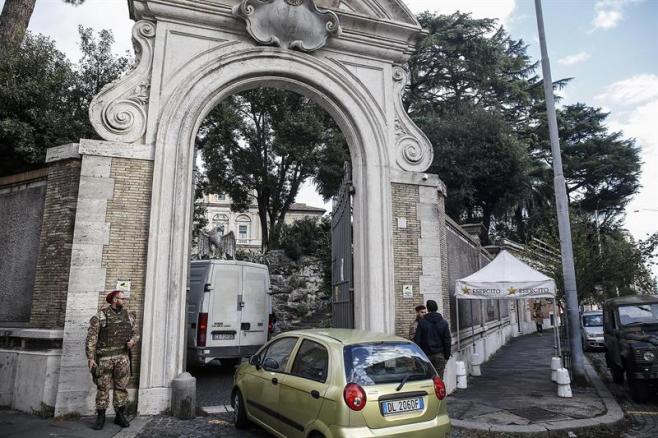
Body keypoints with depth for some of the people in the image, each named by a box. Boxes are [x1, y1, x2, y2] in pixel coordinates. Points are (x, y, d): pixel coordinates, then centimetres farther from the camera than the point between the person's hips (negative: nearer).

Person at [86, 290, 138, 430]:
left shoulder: (128, 316, 9)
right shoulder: (100, 316, -5)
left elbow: (134, 333, 15)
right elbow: (91, 338, -8)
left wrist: (132, 340, -7)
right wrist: (90, 357, -13)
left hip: (122, 357, 3)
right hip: (105, 357, -3)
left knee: (121, 387, 7)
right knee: (102, 387, 4)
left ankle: (120, 416, 17)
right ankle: (100, 417, 16)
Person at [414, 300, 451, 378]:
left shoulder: (422, 322, -5)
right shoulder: (444, 323, 1)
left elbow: (417, 340, -4)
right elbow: (447, 341, 4)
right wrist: (447, 356, 10)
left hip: (426, 355, -1)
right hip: (439, 355, 1)